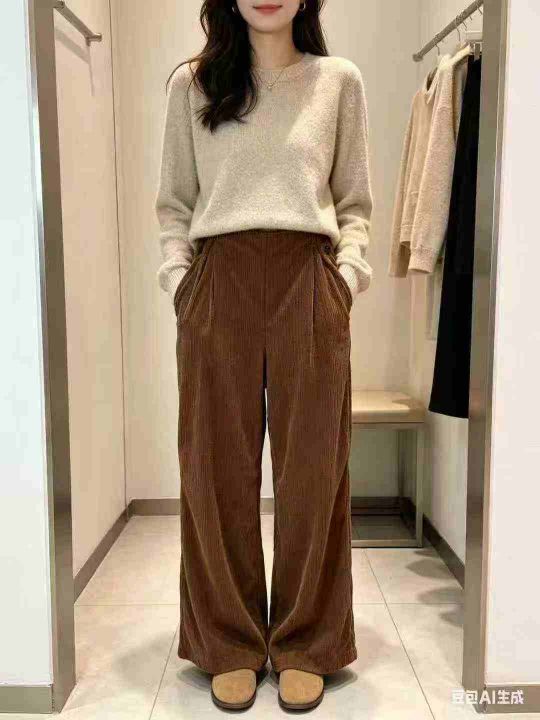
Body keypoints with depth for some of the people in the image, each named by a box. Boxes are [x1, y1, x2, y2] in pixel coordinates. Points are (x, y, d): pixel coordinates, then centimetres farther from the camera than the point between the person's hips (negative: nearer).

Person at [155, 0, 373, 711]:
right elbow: (173, 202, 13)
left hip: (309, 285, 0)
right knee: (218, 469, 2)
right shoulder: (191, 83, 14)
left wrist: (349, 273, 0)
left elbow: (355, 200, 14)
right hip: (218, 285, 1)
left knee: (312, 468, 2)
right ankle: (229, 645, 19)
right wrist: (178, 277, 0)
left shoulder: (340, 80, 14)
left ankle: (305, 645, 19)